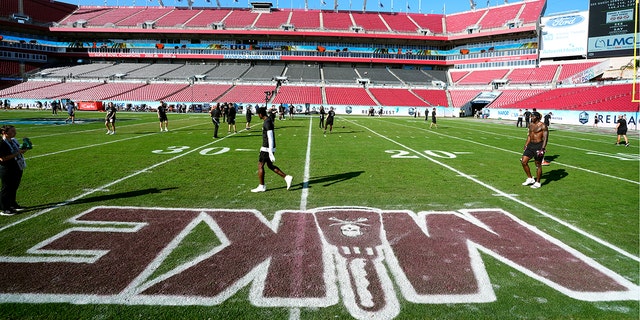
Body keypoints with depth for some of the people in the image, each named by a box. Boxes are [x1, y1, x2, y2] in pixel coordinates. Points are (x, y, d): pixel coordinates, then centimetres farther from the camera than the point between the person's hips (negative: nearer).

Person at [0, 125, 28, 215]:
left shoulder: (13, 140, 8)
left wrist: (22, 150, 1)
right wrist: (18, 153, -24)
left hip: (17, 169, 8)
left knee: (14, 187, 18)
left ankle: (13, 204, 33)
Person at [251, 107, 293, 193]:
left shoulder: (267, 123, -20)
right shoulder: (269, 119, 11)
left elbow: (270, 138, -24)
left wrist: (270, 153, -24)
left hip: (267, 148, -10)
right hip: (269, 148, 10)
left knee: (260, 166, 3)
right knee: (270, 166, 16)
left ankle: (261, 186, 13)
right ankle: (287, 177, 12)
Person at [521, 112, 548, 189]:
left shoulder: (543, 126, -12)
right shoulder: (531, 125, 11)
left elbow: (545, 138, -15)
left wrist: (543, 148, -23)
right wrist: (526, 145, 18)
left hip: (539, 146, -7)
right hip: (531, 145, 7)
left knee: (538, 165, 1)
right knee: (523, 161, 1)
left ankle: (537, 182, 13)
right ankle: (530, 178, 16)